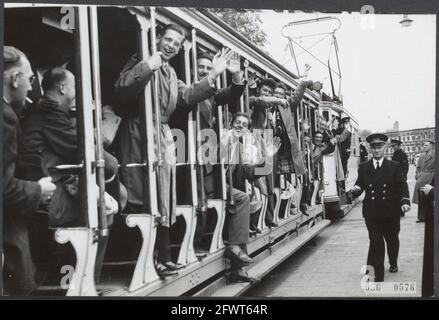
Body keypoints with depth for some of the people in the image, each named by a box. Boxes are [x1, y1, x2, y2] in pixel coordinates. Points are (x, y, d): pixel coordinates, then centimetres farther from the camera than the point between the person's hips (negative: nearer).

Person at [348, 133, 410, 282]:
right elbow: (360, 185, 3)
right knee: (376, 242, -5)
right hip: (371, 212, 0)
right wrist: (355, 190, -21)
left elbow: (402, 186, -3)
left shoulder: (394, 166, 2)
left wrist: (405, 201, -20)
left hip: (391, 212, 1)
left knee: (392, 239, 18)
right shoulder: (363, 168, 5)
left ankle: (393, 264, 45)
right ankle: (378, 275, 0)